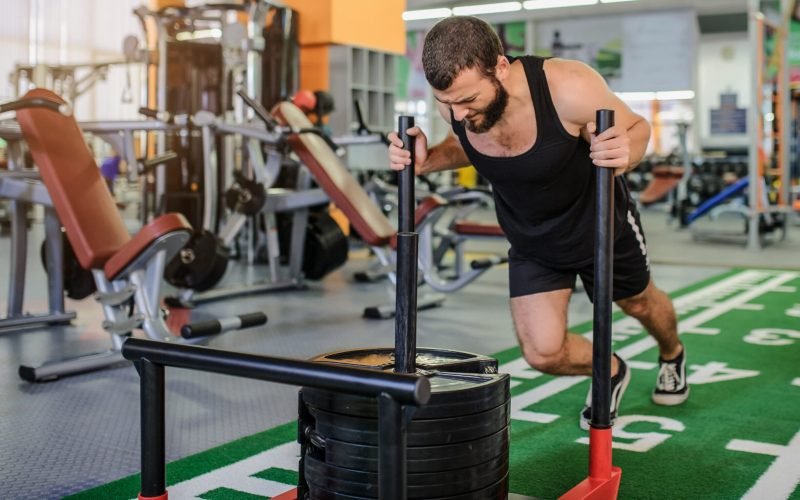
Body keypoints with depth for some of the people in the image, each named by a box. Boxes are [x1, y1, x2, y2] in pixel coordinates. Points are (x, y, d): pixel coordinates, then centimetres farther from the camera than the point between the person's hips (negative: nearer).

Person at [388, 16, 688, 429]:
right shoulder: (452, 101, -25)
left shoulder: (569, 89, -38)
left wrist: (625, 153, -43)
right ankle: (611, 372, 32)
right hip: (530, 242, 3)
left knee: (639, 303, 25)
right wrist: (428, 160, -22)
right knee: (542, 352, -5)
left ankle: (672, 355, 63)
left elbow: (637, 128, -19)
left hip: (600, 223, -2)